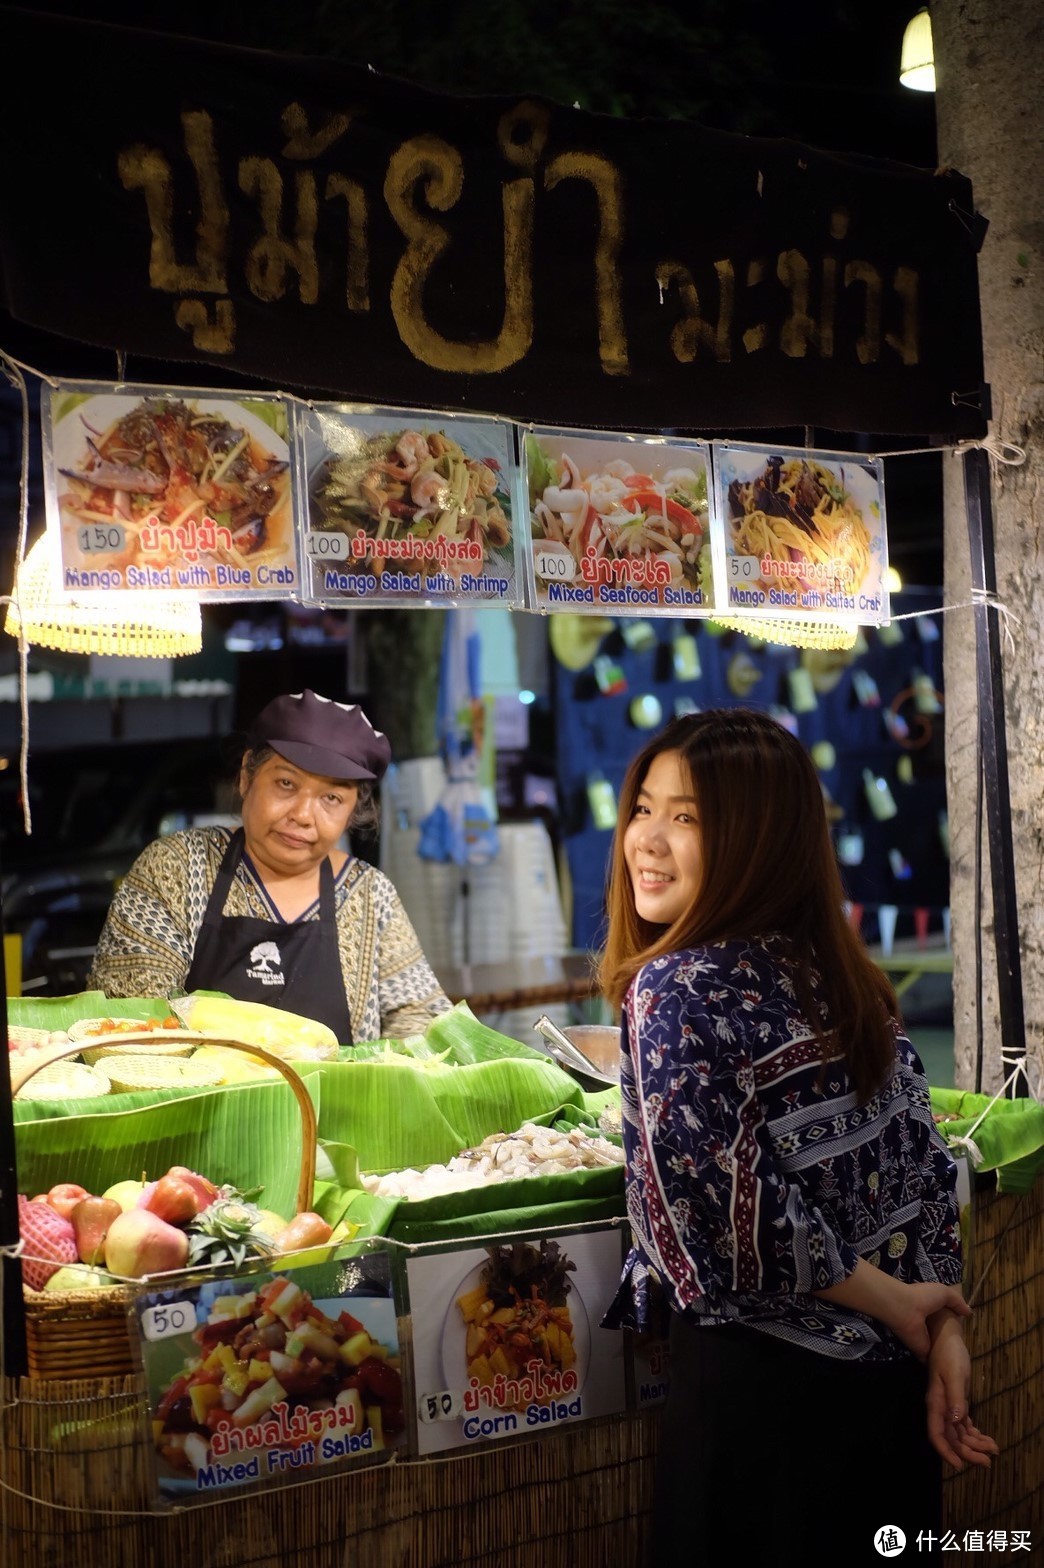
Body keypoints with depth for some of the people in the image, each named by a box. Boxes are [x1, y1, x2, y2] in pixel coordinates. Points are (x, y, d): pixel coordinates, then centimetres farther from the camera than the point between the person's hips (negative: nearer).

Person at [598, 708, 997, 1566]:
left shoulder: (676, 990, -16)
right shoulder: (849, 978, 6)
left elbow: (724, 1213, -22)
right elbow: (923, 1169, 5)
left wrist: (895, 1306, -12)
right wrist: (943, 1329, 0)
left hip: (762, 1392, -7)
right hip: (890, 1382, 7)